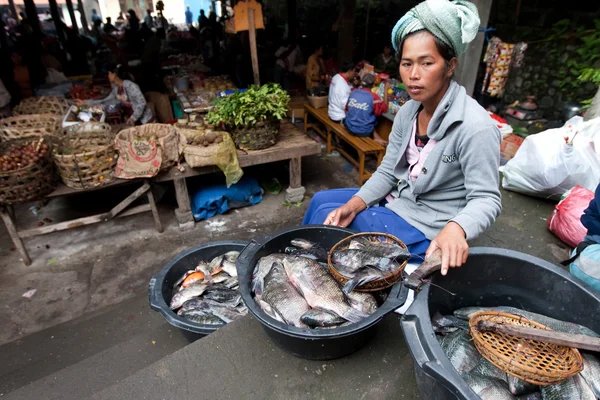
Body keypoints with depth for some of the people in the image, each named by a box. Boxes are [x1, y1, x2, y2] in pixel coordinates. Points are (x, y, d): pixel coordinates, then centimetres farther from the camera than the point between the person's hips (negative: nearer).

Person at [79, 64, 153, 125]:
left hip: (146, 120, -8)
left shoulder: (130, 86, -16)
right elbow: (105, 101, 16)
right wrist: (85, 102, 15)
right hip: (135, 120, 8)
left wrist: (133, 118, -24)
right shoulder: (116, 89, 9)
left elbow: (142, 102, -20)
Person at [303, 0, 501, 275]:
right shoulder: (408, 111, -2)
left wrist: (456, 228, -45)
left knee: (325, 216, -11)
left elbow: (486, 199, -22)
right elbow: (387, 172, 0)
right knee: (320, 200, 10)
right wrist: (354, 205, -15)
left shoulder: (475, 127, -26)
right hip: (397, 201, 8)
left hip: (424, 230, -7)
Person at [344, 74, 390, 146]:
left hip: (349, 127, 4)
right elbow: (384, 108, 2)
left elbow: (347, 108, 11)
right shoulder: (373, 97, -14)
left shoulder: (353, 92, -3)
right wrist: (386, 90, 6)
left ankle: (375, 136, 16)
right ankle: (376, 136, 22)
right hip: (364, 131, -4)